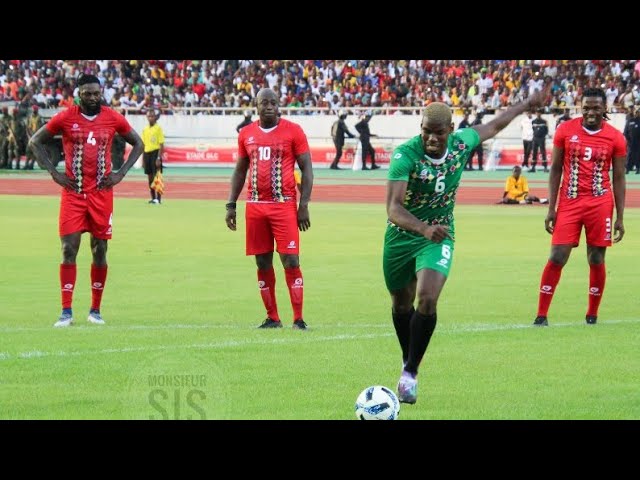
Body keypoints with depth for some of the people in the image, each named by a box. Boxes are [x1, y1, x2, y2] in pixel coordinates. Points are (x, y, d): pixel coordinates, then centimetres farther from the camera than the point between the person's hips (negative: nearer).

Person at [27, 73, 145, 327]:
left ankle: (96, 310, 15)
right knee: (69, 250, -8)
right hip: (73, 192, -1)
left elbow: (138, 144, 14)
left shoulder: (113, 118, 2)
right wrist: (54, 173, -2)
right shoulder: (65, 118, -2)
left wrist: (121, 173, 3)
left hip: (102, 192, 1)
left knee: (99, 251, 5)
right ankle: (66, 312, -6)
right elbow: (35, 142, 6)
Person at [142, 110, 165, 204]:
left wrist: (159, 158, -14)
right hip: (147, 153, 6)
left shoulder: (158, 128, -4)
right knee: (150, 177, 8)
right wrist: (143, 159, 12)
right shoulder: (145, 130, 12)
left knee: (156, 176, -7)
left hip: (155, 153, -6)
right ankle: (153, 198, 14)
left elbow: (161, 144, -7)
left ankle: (158, 198, -6)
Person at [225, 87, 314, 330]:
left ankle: (298, 318, -7)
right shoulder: (246, 134, 9)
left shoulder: (293, 131, -2)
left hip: (284, 205, -4)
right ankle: (272, 317, 14)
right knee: (262, 262, 6)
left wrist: (303, 205, -8)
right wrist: (231, 205, 11)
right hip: (255, 207, 4)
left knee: (291, 260, -9)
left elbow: (306, 169, -2)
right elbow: (240, 171, 17)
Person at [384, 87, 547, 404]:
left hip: (440, 236, 1)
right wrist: (424, 229, -52)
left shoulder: (461, 143, -13)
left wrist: (528, 104, 21)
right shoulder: (405, 154, -26)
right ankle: (408, 361, 42)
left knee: (427, 300, -20)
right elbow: (393, 207, -36)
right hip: (402, 235, -1)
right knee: (401, 304, 15)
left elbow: (494, 125, 10)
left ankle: (411, 373, -8)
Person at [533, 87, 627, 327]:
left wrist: (620, 217, 3)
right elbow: (555, 170, 6)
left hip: (600, 205, 0)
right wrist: (551, 209, 1)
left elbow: (619, 178, 6)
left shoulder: (615, 138, 1)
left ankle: (592, 314, 17)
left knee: (596, 260, 4)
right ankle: (541, 315, 0)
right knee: (557, 258, -5)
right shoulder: (565, 130, 1)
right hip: (569, 203, 0)